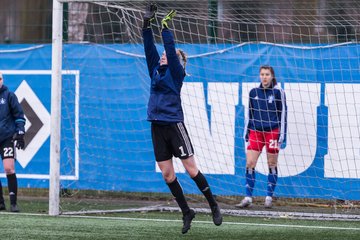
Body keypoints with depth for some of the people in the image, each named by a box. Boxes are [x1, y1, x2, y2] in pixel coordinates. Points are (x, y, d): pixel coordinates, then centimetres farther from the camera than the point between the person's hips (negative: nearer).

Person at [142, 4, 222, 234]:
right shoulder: (156, 70, 14)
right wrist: (147, 23, -1)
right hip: (157, 126, 6)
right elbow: (149, 47, 7)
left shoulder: (176, 72, 0)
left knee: (191, 169, -5)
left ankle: (214, 206, 6)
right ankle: (186, 212, 12)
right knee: (167, 174, 3)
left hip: (174, 124, -6)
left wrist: (165, 27, -14)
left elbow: (171, 49, -13)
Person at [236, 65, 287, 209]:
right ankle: (248, 198, -5)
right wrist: (246, 131, 13)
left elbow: (283, 114, 0)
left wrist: (282, 134, -4)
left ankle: (269, 197, 8)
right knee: (250, 163, -6)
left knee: (272, 165, 1)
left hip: (272, 132, -3)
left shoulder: (278, 92, 0)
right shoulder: (253, 92, 9)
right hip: (256, 131, 3)